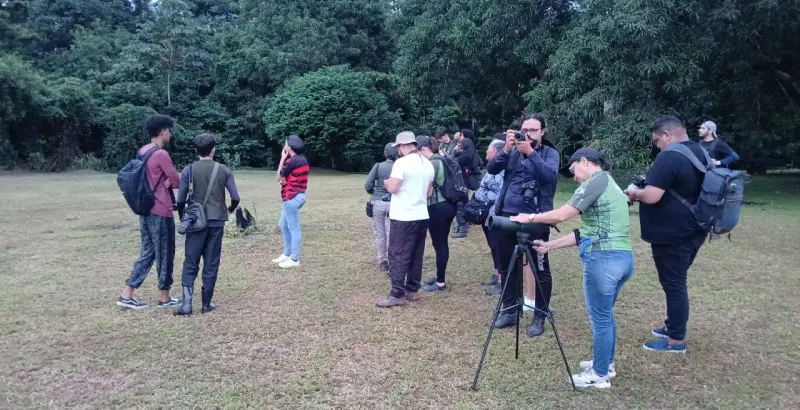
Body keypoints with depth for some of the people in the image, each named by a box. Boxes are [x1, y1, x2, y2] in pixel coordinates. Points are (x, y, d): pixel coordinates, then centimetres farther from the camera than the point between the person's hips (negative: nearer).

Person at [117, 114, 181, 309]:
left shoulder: (142, 151, 10)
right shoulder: (161, 154, -18)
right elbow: (177, 182, -13)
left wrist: (166, 181, -2)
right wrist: (171, 182, 9)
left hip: (145, 210, 9)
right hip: (161, 212, -9)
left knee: (147, 252, 14)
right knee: (165, 254, 3)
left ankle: (127, 294, 11)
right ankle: (165, 297, 14)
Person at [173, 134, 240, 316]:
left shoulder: (189, 170, -3)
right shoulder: (223, 170, -1)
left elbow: (180, 200, -5)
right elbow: (235, 198, -4)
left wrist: (183, 218, 14)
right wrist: (230, 209, 19)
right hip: (216, 222, 0)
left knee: (190, 263, 8)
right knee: (211, 264, 8)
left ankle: (186, 302, 0)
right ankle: (206, 303, 13)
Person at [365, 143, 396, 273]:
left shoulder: (378, 166, -5)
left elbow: (368, 186, -6)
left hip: (377, 203, 1)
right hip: (392, 204, -1)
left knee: (380, 234, 13)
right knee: (391, 234, 7)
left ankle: (382, 262, 22)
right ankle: (391, 263, 8)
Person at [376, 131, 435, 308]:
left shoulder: (402, 162, -14)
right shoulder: (428, 164, 10)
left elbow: (392, 188, -19)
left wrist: (386, 181, 1)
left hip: (403, 217, -8)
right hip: (422, 216, 8)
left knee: (398, 256, -2)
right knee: (416, 256, 14)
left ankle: (397, 295, -1)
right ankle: (412, 290, 20)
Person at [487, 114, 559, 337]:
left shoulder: (550, 153, 3)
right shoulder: (512, 151, 11)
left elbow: (550, 175, -17)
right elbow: (492, 169, -4)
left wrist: (530, 152, -24)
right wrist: (506, 148, -18)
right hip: (507, 216, 4)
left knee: (540, 268, 1)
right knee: (507, 265, 11)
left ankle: (540, 316, 13)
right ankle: (509, 311, 24)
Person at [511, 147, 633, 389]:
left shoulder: (596, 181, -8)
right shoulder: (610, 185, 21)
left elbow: (561, 215, -16)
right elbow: (586, 232, 18)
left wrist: (529, 218, -2)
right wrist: (550, 245, 18)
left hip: (603, 258, -9)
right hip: (624, 257, 10)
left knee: (599, 318, 4)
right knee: (606, 314, 23)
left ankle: (600, 375, 17)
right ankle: (606, 363, 37)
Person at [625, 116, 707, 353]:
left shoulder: (669, 156, -21)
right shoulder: (701, 153, 10)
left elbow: (651, 196, -28)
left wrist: (634, 193, -8)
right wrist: (644, 190, 18)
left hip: (671, 235, -9)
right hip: (693, 231, 9)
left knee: (673, 284, 1)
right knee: (677, 282, 20)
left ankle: (676, 340, 11)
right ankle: (673, 326, 33)